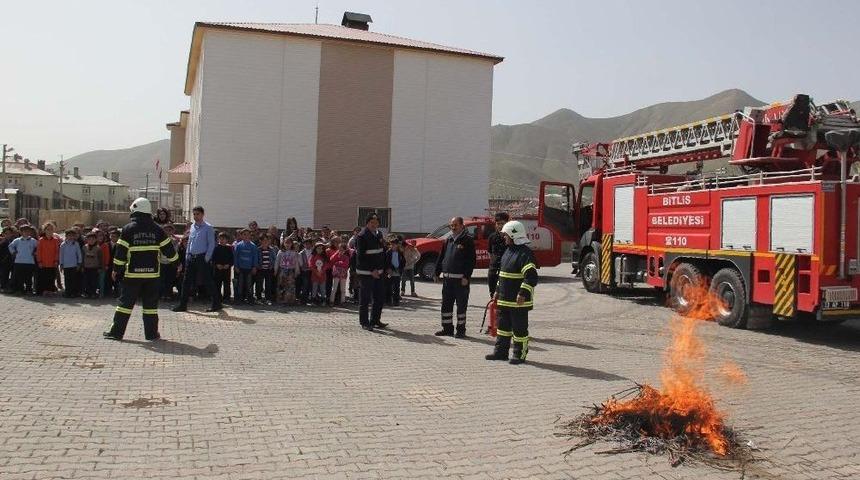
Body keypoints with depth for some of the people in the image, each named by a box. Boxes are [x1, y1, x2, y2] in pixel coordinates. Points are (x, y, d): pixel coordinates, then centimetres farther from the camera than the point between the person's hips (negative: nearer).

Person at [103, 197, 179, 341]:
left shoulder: (128, 229, -5)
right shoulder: (157, 229, 1)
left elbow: (121, 252, -4)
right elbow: (168, 248, 6)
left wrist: (116, 269, 4)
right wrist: (176, 259, 24)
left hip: (132, 273, -1)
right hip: (152, 273, 1)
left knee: (126, 302, 7)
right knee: (150, 303, 8)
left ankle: (116, 331, 10)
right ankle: (151, 333, 9)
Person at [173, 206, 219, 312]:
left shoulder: (208, 228, -6)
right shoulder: (192, 226, 13)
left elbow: (211, 244, -8)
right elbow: (189, 242, 19)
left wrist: (207, 258, -13)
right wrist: (187, 255, 11)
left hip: (202, 258, -6)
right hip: (191, 257, 6)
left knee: (207, 281, -2)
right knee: (186, 281, 5)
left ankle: (216, 303, 8)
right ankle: (183, 305, 11)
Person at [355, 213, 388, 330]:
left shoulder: (379, 234, 13)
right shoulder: (362, 236, -12)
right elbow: (361, 256, -16)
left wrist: (382, 268, 9)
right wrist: (372, 270, -17)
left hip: (378, 272, 8)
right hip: (366, 272, -8)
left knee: (380, 297, 11)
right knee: (365, 298, -1)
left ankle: (375, 320, 23)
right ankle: (364, 323, 10)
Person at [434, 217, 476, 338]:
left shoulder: (468, 240, -6)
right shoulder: (448, 240, 14)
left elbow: (471, 260, -11)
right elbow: (441, 257, 18)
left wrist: (466, 276, -17)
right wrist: (437, 272, 13)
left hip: (461, 279, -6)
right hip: (447, 278, 6)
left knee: (461, 305, 2)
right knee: (446, 304, 10)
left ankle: (461, 330, 11)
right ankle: (447, 328, 20)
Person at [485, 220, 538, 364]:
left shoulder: (525, 253, -16)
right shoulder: (508, 251, 15)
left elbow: (531, 276, -25)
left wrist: (523, 293, -31)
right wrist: (498, 292, 23)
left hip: (519, 301, -9)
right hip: (504, 299, 9)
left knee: (519, 328, 1)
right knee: (503, 325, 15)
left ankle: (519, 355, 12)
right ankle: (501, 351, 25)